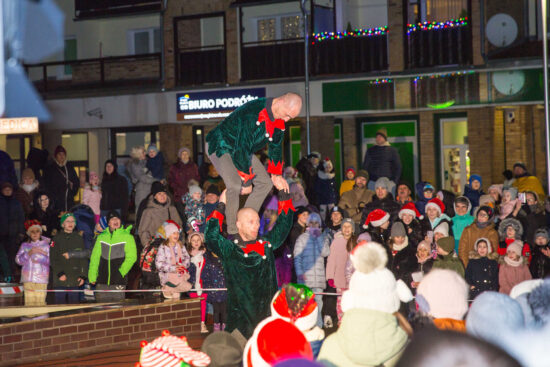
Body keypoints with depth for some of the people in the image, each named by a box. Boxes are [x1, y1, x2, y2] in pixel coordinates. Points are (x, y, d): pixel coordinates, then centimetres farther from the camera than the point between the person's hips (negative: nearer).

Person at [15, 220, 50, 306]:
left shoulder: (46, 245, 11)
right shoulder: (25, 245, 16)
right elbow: (18, 260, 7)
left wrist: (39, 260, -10)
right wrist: (29, 253, -7)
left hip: (42, 278, -1)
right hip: (28, 279, 2)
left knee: (40, 301, -12)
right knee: (29, 301, -8)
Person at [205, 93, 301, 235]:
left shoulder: (279, 120, -6)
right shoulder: (253, 114, -35)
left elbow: (275, 146, 10)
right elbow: (242, 148, -34)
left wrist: (276, 175, 9)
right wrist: (246, 181, -28)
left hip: (244, 150, 9)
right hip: (221, 147, -9)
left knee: (265, 183, 2)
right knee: (235, 185, -29)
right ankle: (232, 232, -19)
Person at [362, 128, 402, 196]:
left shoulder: (392, 150, 6)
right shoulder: (370, 151, 12)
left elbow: (398, 167, 6)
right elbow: (365, 166, 16)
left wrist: (395, 181, -3)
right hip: (373, 182, 2)